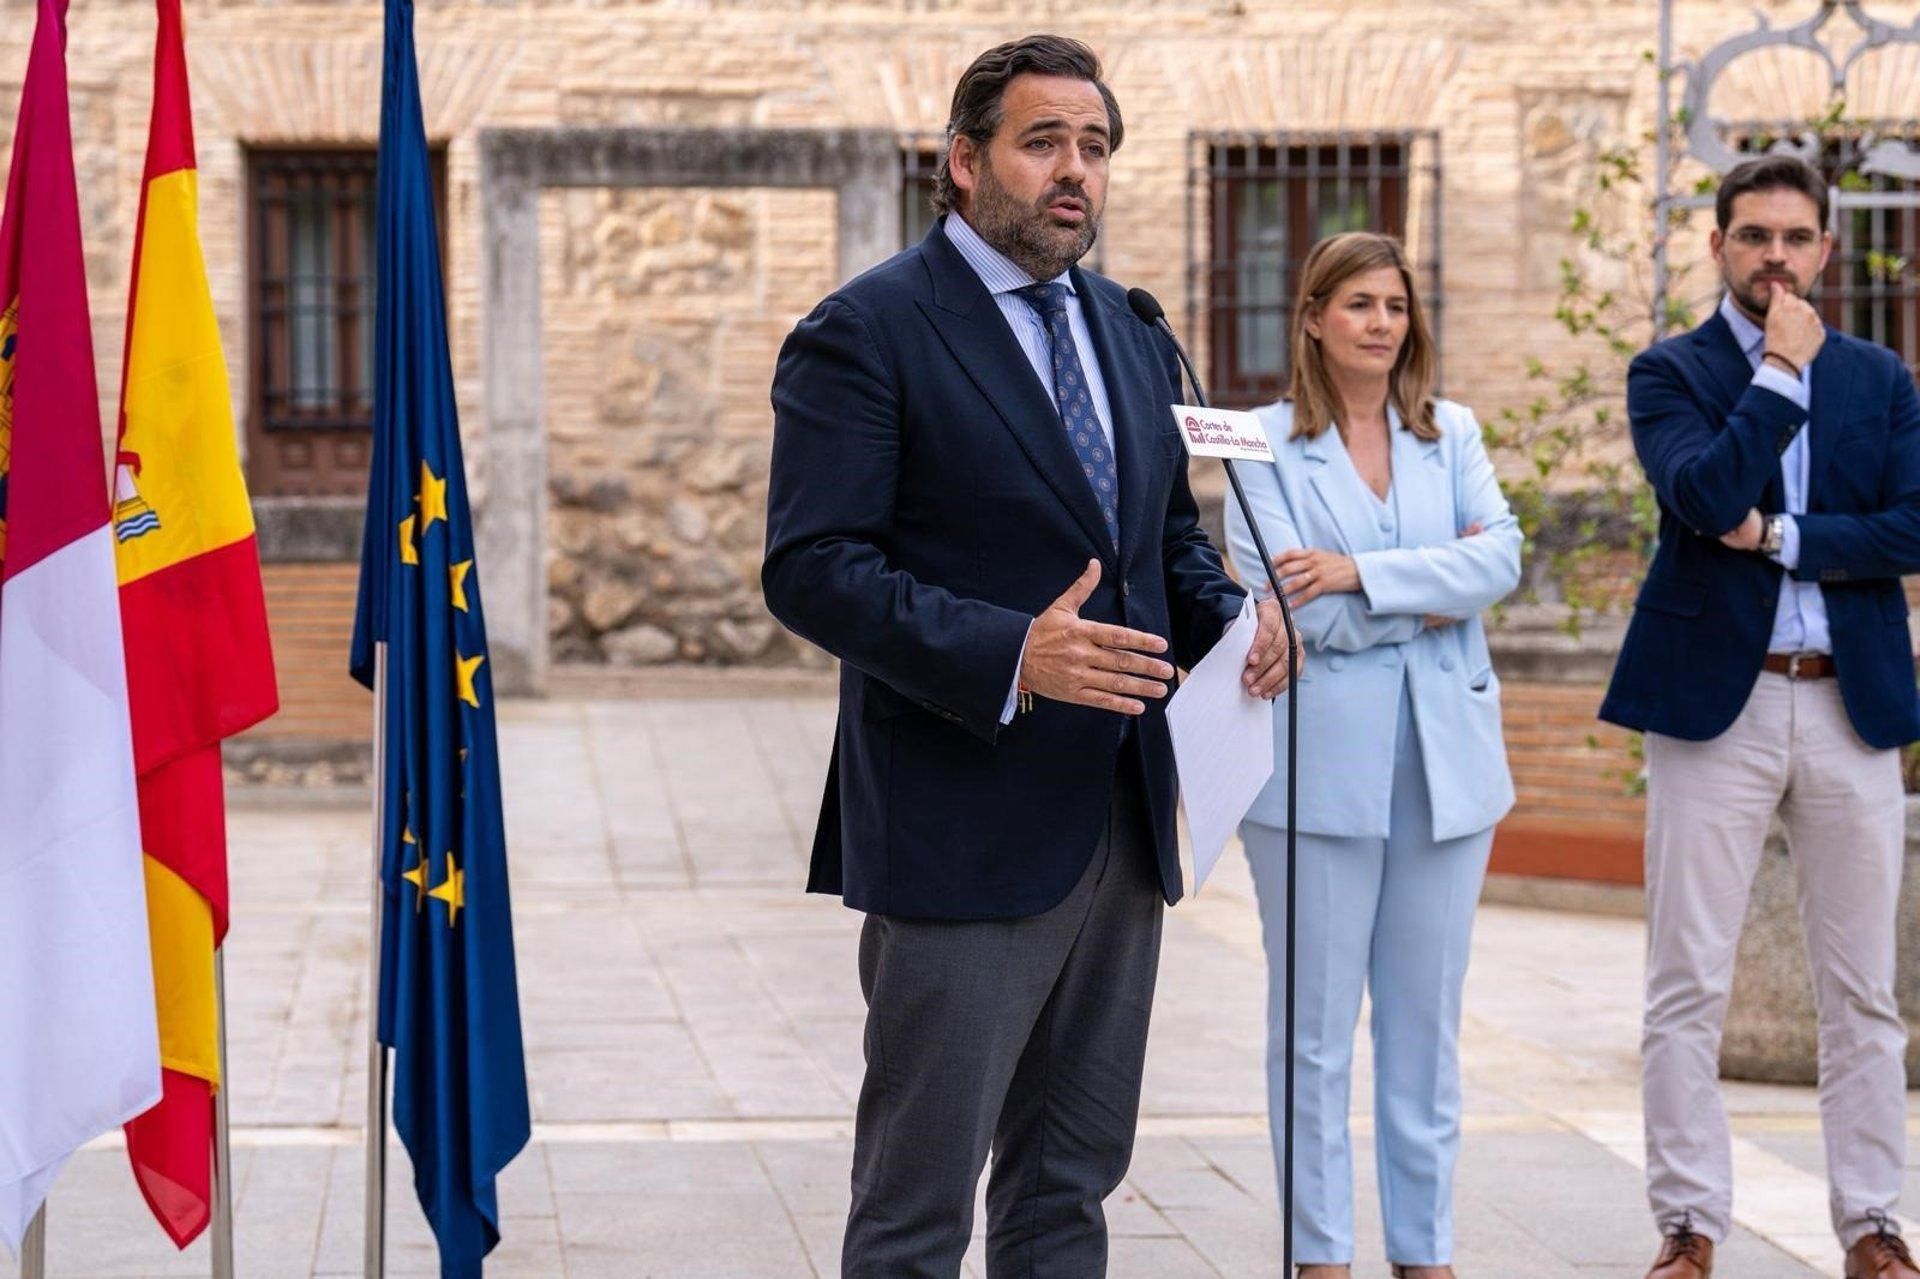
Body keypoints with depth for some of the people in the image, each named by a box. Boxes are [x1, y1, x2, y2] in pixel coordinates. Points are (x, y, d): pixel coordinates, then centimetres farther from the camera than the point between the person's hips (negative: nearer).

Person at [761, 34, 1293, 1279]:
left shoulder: (1130, 336, 14)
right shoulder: (867, 333, -10)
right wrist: (1008, 657, -28)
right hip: (963, 828, -7)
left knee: (1072, 1177, 15)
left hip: (1121, 823, 7)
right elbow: (813, 569, -17)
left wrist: (1232, 617, 0)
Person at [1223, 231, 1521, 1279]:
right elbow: (1284, 602, -12)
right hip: (1321, 762, -3)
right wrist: (1432, 590, -8)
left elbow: (1501, 555, -6)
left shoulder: (1452, 435, 10)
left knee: (1428, 1020, 8)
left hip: (1446, 760, 3)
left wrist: (1361, 575, -16)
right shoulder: (1268, 446, -1)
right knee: (1315, 1023, 2)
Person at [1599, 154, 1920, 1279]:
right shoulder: (1670, 373, 3)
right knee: (1690, 989, -1)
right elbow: (1705, 492, -16)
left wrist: (1778, 537, -11)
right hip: (1715, 701, -2)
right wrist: (1783, 368, -11)